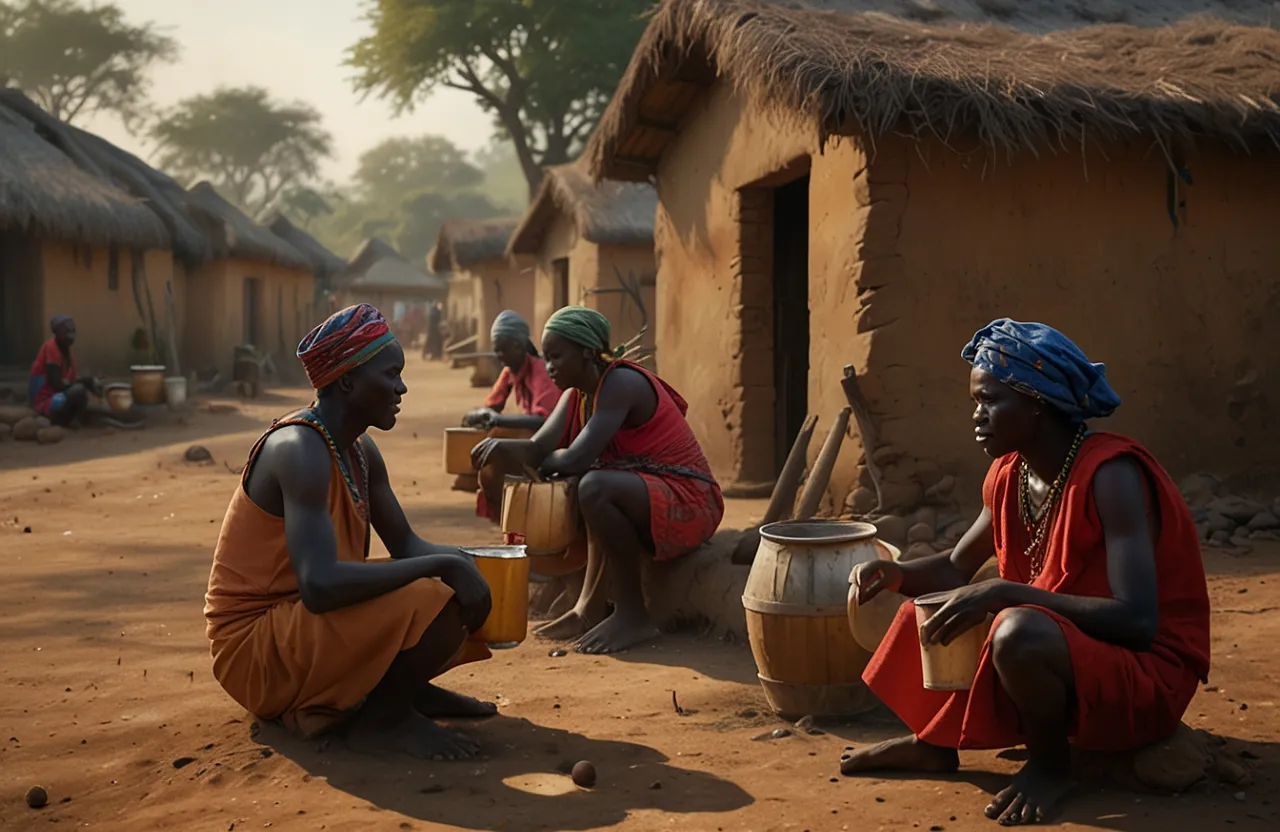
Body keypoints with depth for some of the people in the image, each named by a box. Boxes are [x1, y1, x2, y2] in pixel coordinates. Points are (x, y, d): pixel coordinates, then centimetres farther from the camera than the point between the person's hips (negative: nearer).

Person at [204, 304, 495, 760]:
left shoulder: (360, 449, 6)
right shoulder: (299, 449, -23)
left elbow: (406, 545, 11)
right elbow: (319, 584, -35)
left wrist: (459, 565, -11)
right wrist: (443, 564, -30)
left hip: (305, 617, 10)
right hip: (255, 646, -10)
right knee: (433, 608, -29)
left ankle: (403, 688, 8)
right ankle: (381, 717, -7)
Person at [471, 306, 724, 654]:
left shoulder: (621, 383, -18)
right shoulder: (577, 395, 9)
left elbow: (576, 459, -27)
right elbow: (538, 450, 0)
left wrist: (543, 460, -6)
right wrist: (503, 449, -21)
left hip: (688, 503, -10)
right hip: (644, 498, 10)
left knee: (595, 486, -34)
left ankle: (632, 614, -18)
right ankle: (590, 607, 2)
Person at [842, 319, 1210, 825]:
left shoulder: (1111, 476, -25)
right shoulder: (1008, 477, 0)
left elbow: (1137, 620, -33)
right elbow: (956, 569, 13)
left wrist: (1004, 593, -37)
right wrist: (896, 574, -9)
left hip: (1146, 679, -8)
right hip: (1067, 652, 8)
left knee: (1016, 632, -35)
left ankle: (1050, 764, -7)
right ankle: (934, 742, 16)